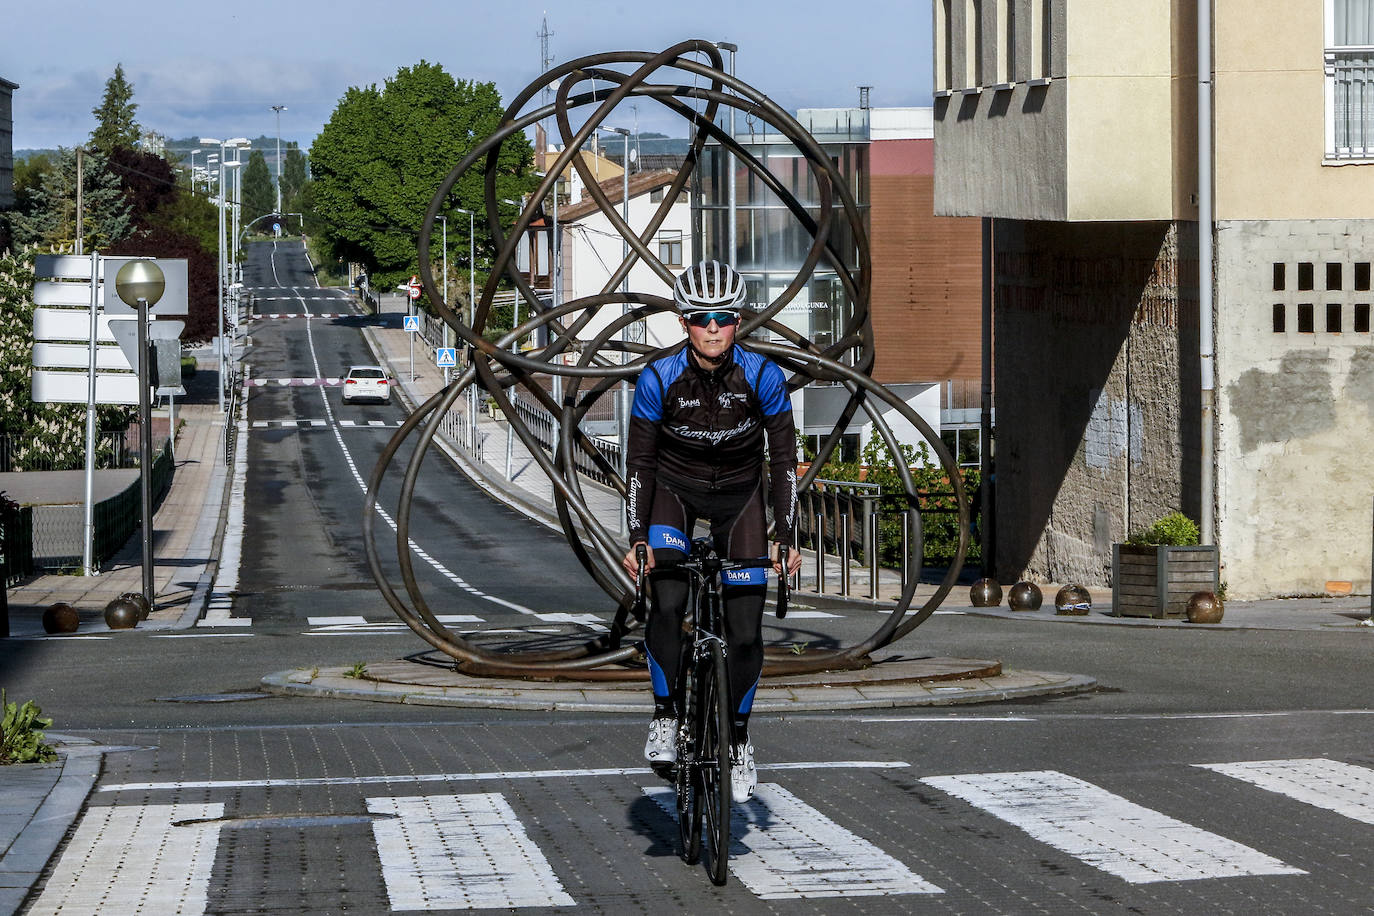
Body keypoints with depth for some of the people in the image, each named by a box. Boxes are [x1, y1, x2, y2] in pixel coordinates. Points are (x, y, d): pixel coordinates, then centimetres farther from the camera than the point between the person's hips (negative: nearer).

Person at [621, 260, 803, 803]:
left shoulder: (763, 376, -21)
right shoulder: (658, 379, -22)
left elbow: (783, 458, -13)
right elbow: (640, 461, -14)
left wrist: (786, 538, -17)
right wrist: (637, 540, -20)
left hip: (739, 493, 1)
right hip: (674, 489, 0)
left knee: (745, 630, -6)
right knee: (667, 601, -25)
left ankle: (738, 740, 13)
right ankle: (665, 718, -8)